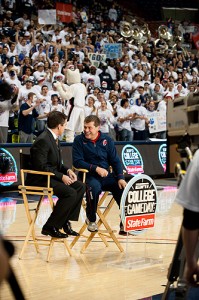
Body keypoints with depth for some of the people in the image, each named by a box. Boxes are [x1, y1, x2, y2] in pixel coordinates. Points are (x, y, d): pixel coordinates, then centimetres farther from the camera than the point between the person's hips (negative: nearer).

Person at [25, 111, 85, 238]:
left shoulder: (54, 139, 13)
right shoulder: (43, 140, -19)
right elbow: (41, 167, -24)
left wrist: (68, 170, 0)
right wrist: (62, 176, -21)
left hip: (52, 176, 10)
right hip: (39, 179, -10)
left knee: (80, 186, -2)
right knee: (70, 193, -25)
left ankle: (66, 221, 0)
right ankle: (50, 227, -16)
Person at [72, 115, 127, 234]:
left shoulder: (107, 140, 8)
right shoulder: (79, 140, 0)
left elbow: (115, 161, 7)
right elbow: (77, 161, -7)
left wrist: (121, 178, -10)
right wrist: (96, 168, -19)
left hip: (107, 176, 3)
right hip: (89, 176, -3)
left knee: (123, 188, -23)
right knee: (94, 187, -37)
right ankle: (91, 219, -11)